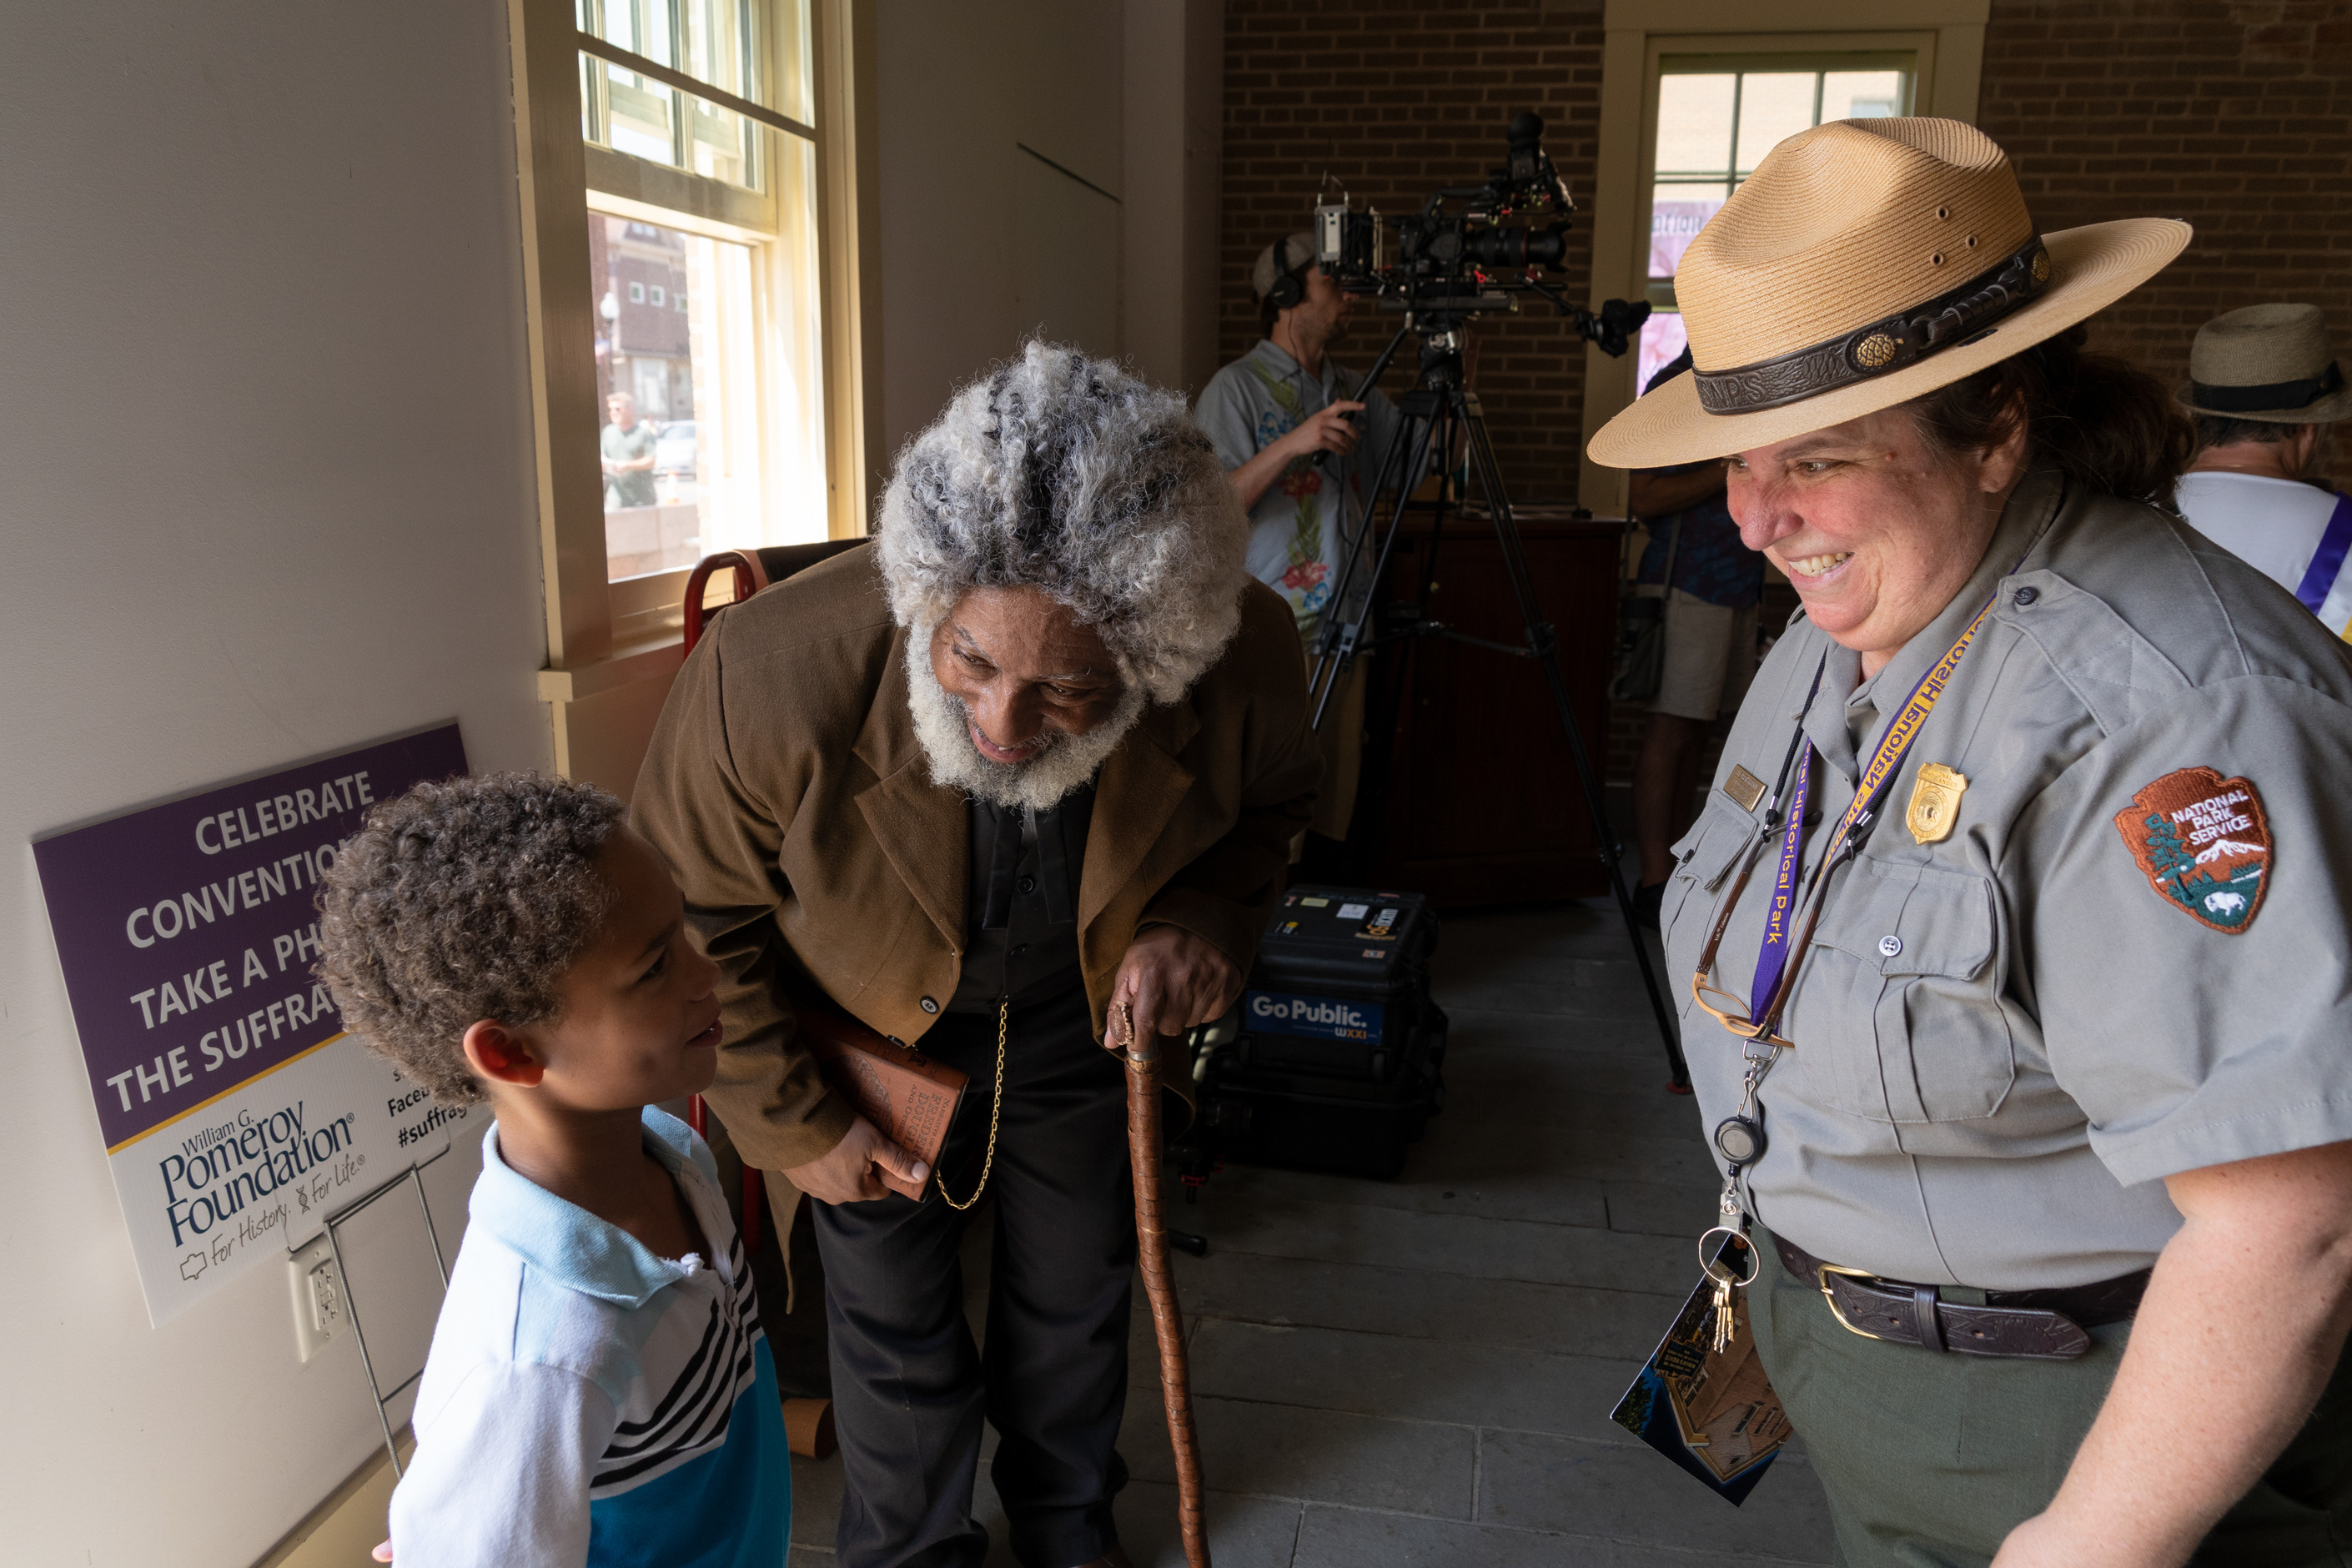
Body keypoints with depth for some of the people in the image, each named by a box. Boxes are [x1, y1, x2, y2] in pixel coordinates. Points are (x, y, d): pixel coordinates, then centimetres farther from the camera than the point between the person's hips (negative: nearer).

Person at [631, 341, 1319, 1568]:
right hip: (867, 1022, -2)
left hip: (1083, 1009, 2)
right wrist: (793, 1123, -11)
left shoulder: (1246, 662, -32)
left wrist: (1210, 916, -25)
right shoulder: (770, 669, -38)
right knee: (892, 1312, 12)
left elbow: (1270, 805, -5)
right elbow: (691, 917, -18)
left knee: (1077, 1285, 21)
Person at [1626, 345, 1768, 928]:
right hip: (1689, 580, -8)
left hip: (1740, 581, 8)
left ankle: (1676, 858, 15)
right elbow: (1646, 498, -14)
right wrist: (1732, 467, -18)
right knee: (1671, 728, -8)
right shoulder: (1674, 385, -6)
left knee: (1696, 727, 9)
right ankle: (1653, 881, -6)